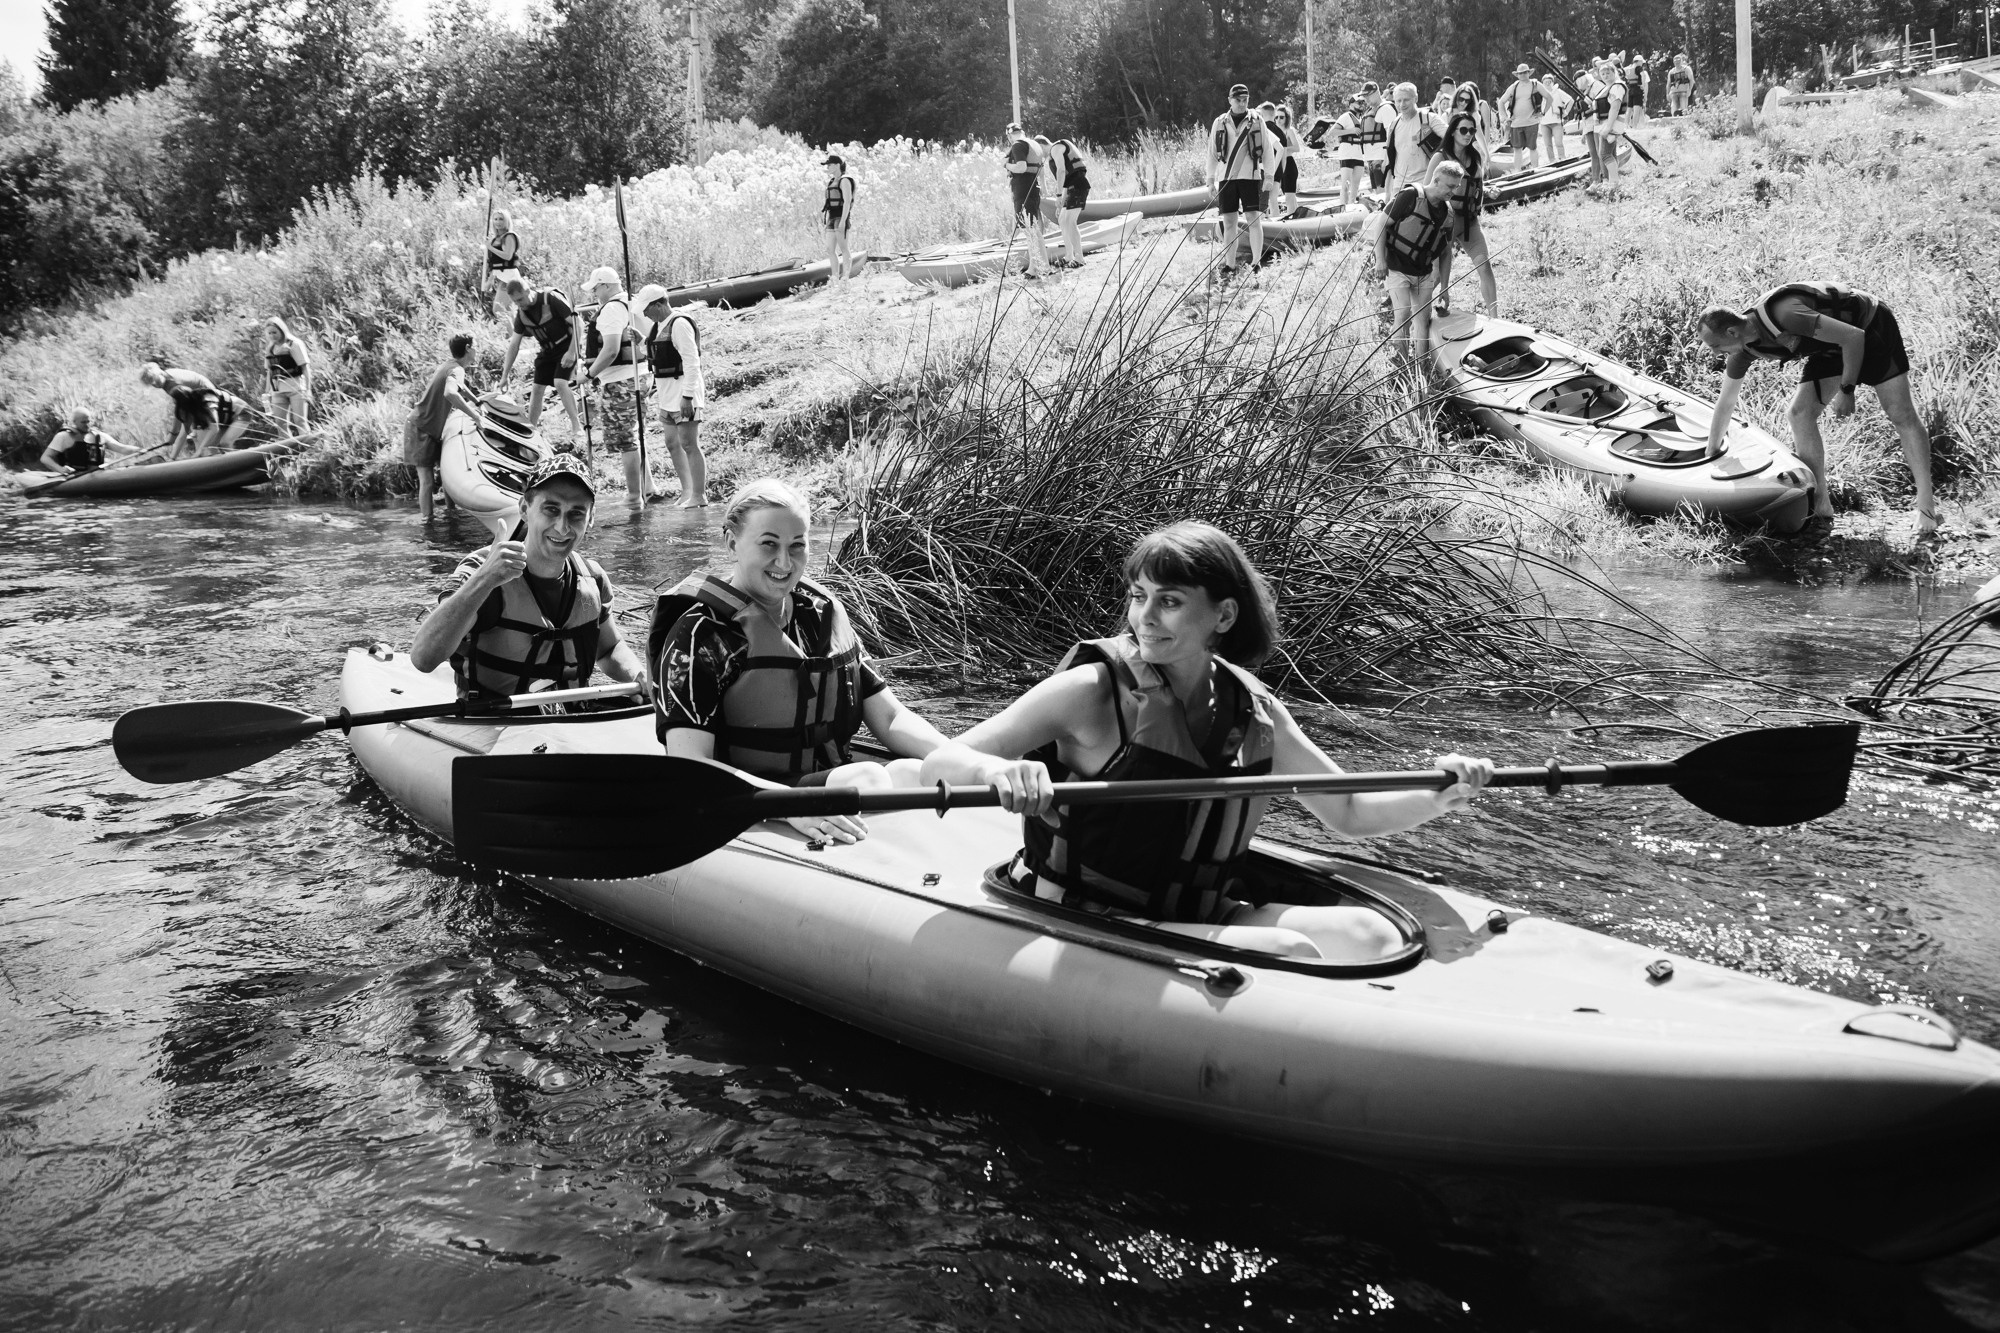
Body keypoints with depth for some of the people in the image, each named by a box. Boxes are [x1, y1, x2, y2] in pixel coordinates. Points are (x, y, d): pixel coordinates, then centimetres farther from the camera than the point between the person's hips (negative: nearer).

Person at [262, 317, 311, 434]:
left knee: (299, 421, -8)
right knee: (280, 422, 3)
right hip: (278, 390, 6)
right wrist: (267, 392, 15)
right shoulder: (270, 349, 12)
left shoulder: (294, 344, -4)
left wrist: (308, 389, -13)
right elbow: (269, 372, 18)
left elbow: (305, 367, -7)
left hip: (295, 387, -6)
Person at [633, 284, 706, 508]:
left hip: (684, 393, -10)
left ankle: (699, 496, -3)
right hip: (667, 395, 10)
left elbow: (692, 362, -22)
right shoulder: (659, 325, 13)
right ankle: (687, 491, 22)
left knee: (689, 445, -7)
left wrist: (687, 396, -25)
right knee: (673, 443, 13)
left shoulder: (679, 324, -17)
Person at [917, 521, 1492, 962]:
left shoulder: (1252, 709, 4)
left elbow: (1351, 814, 13)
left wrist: (1441, 797, -5)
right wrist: (996, 771, -41)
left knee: (1368, 935, -15)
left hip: (1199, 917, 6)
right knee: (1290, 953, -25)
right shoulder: (1091, 690, -12)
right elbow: (935, 766, -18)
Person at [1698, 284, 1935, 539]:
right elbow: (1726, 403, 2)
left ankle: (1926, 507, -5)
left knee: (1901, 415, -8)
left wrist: (1846, 390, -23)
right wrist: (1710, 458, 8)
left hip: (1871, 327, -7)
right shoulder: (1744, 349, -11)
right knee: (1801, 413, -7)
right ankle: (1822, 510, -4)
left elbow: (1853, 336, -31)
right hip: (1831, 348, 7)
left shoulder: (1784, 315, -37)